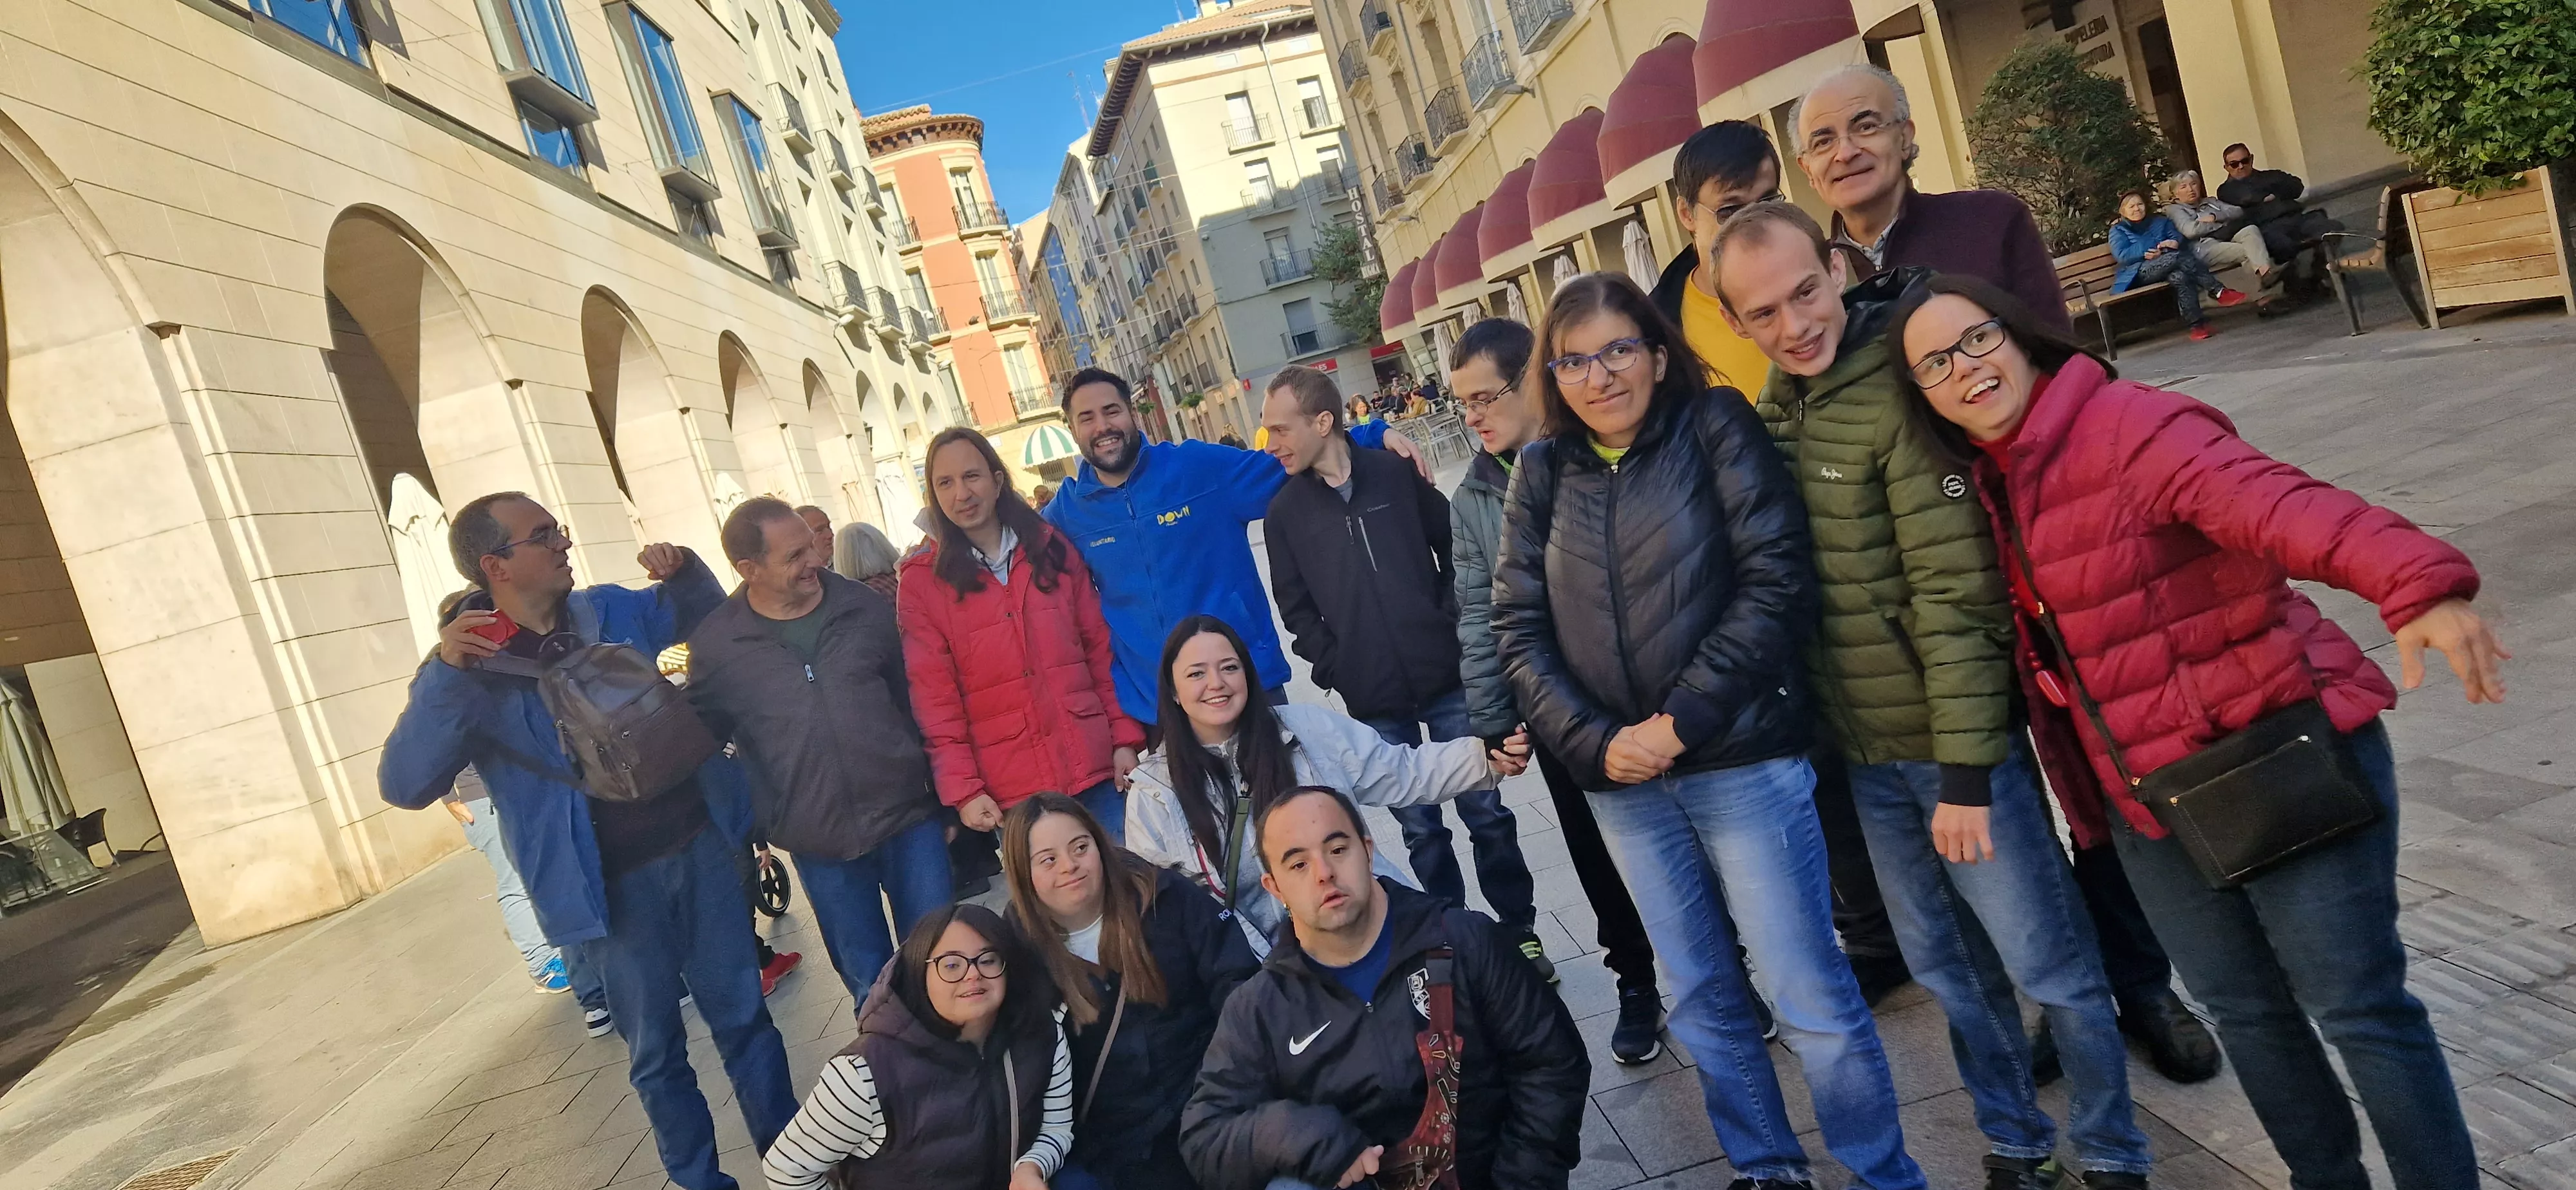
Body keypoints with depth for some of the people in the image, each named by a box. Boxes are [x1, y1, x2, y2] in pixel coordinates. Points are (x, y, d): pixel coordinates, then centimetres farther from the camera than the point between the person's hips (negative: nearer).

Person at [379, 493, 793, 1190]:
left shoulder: (611, 611, 5)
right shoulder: (469, 668, -6)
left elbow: (707, 619, 22)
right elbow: (406, 786, -16)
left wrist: (683, 572, -1)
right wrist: (444, 673, -29)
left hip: (698, 847, 3)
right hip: (612, 886, -3)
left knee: (743, 1017, 13)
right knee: (656, 1051, 11)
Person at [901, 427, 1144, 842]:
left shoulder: (1053, 549, 7)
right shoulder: (922, 582, 1)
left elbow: (1101, 649, 8)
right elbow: (934, 697, -2)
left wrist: (1126, 738, 3)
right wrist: (963, 790, -8)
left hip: (1096, 769, 2)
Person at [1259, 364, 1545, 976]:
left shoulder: (1397, 473, -3)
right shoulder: (1285, 511, 2)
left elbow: (1455, 549, 7)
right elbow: (1296, 607, 7)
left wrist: (1451, 621, 0)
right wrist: (1333, 666, -4)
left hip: (1445, 678, 0)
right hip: (1372, 702, 1)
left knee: (1486, 812, 9)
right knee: (1421, 831, 8)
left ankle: (1521, 932, 26)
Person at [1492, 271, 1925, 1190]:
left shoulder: (1715, 426, -3)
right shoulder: (1540, 474, 6)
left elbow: (1777, 581, -11)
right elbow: (1519, 629, 3)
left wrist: (1682, 719, -17)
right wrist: (1594, 741, -11)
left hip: (1744, 761, -4)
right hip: (1621, 782, 4)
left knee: (1811, 1000, 3)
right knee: (1704, 1002, 17)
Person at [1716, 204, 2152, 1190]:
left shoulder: (1899, 390, -18)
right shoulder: (1772, 404, 3)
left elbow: (1957, 596, -21)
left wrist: (1965, 769, -20)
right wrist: (1811, 724, 12)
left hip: (1951, 738, -6)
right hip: (1861, 748, 6)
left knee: (2050, 965, 8)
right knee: (1948, 965, 18)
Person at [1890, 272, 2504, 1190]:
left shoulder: (2131, 425, -18)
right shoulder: (1987, 487, 5)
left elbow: (2279, 504, -36)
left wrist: (2418, 583, -52)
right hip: (2149, 801, 7)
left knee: (2358, 1007, 3)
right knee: (2245, 1012, 18)